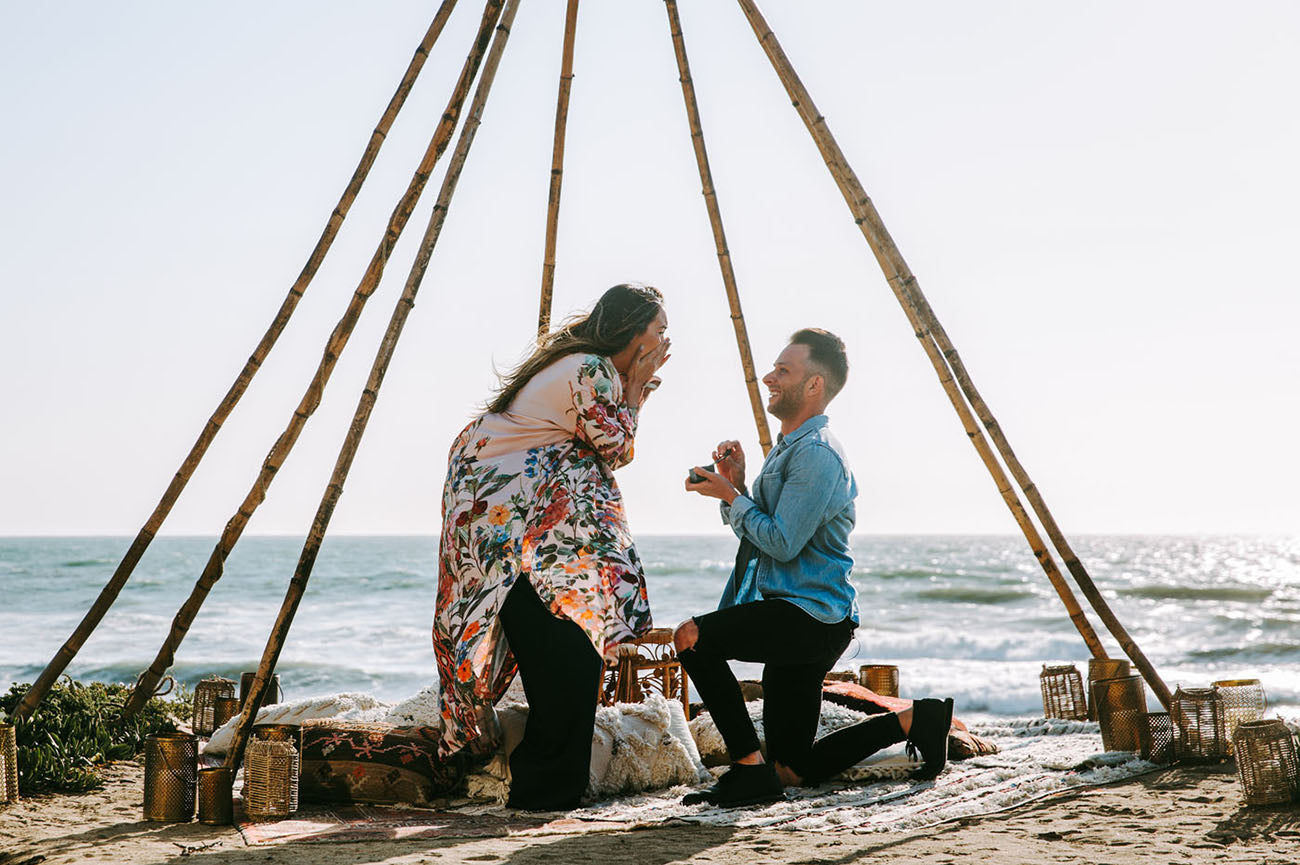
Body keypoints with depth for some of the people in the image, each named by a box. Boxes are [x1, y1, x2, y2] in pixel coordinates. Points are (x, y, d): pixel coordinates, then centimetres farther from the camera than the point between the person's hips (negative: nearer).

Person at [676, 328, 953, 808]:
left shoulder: (817, 453, -15)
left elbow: (781, 542, -20)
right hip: (798, 622, 10)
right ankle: (912, 720, 20)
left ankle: (750, 768, -19)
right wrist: (736, 484, 4)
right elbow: (757, 534, 20)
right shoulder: (788, 447, 17)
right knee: (794, 771, 11)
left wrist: (731, 496, -9)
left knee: (692, 636, -24)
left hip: (812, 615, -10)